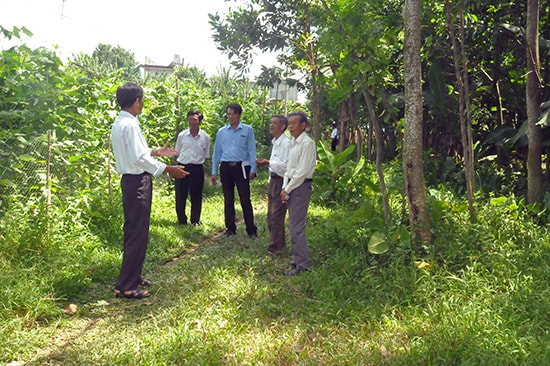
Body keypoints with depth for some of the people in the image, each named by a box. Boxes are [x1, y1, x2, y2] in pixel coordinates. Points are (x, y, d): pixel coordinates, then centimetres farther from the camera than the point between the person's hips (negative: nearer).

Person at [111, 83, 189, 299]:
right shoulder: (130, 125, -18)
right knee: (138, 234, -4)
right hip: (138, 182, -10)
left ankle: (132, 276, 31)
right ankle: (125, 286, 2)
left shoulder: (119, 123, 12)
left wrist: (156, 152, 22)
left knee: (133, 231, 18)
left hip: (130, 180, 10)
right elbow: (139, 159, -22)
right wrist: (169, 169, -17)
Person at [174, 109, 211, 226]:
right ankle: (182, 221, 18)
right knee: (180, 196, 4)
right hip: (182, 167, 1)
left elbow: (206, 156, 8)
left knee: (196, 196, 7)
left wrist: (197, 161, 4)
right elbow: (177, 152, 12)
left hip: (197, 169, -1)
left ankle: (195, 221, 21)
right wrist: (182, 162, 8)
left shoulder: (205, 137, 0)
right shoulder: (182, 135, 1)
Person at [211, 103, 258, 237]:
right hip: (225, 167, 3)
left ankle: (251, 229, 4)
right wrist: (214, 172, 10)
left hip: (241, 167, -3)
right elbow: (216, 152, 13)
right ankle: (230, 228, 20)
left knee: (245, 199, -4)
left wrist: (252, 169, -7)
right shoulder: (221, 132, 10)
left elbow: (252, 151, 1)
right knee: (228, 200, 9)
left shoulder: (248, 130, 2)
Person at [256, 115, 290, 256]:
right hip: (273, 180, 10)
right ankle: (279, 243, 31)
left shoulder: (286, 143, -17)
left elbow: (285, 165, -21)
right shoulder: (275, 142, 14)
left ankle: (275, 248, 5)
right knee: (271, 215, 17)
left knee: (276, 216, -5)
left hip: (281, 182, -10)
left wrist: (268, 162, -21)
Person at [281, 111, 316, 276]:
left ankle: (302, 264, 1)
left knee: (297, 227, -8)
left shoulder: (307, 143, -13)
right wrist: (284, 188, 7)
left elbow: (302, 171, -18)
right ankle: (297, 259, 25)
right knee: (293, 226, 14)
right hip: (291, 186, 9)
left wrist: (288, 189, -13)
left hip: (301, 186, -9)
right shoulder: (293, 142, 15)